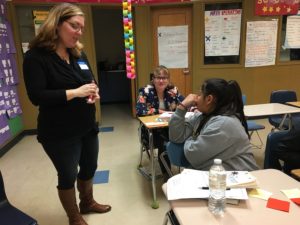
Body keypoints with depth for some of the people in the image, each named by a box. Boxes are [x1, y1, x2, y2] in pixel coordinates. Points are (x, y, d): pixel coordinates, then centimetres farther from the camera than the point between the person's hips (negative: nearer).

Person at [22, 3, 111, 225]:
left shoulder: (79, 54, 8)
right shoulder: (36, 56, -13)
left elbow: (92, 81, 16)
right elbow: (36, 96, -21)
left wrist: (94, 92, -8)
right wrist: (75, 92, -25)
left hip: (88, 126, 7)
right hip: (59, 133, -7)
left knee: (89, 167, 21)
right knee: (68, 175, 10)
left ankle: (88, 203, 47)